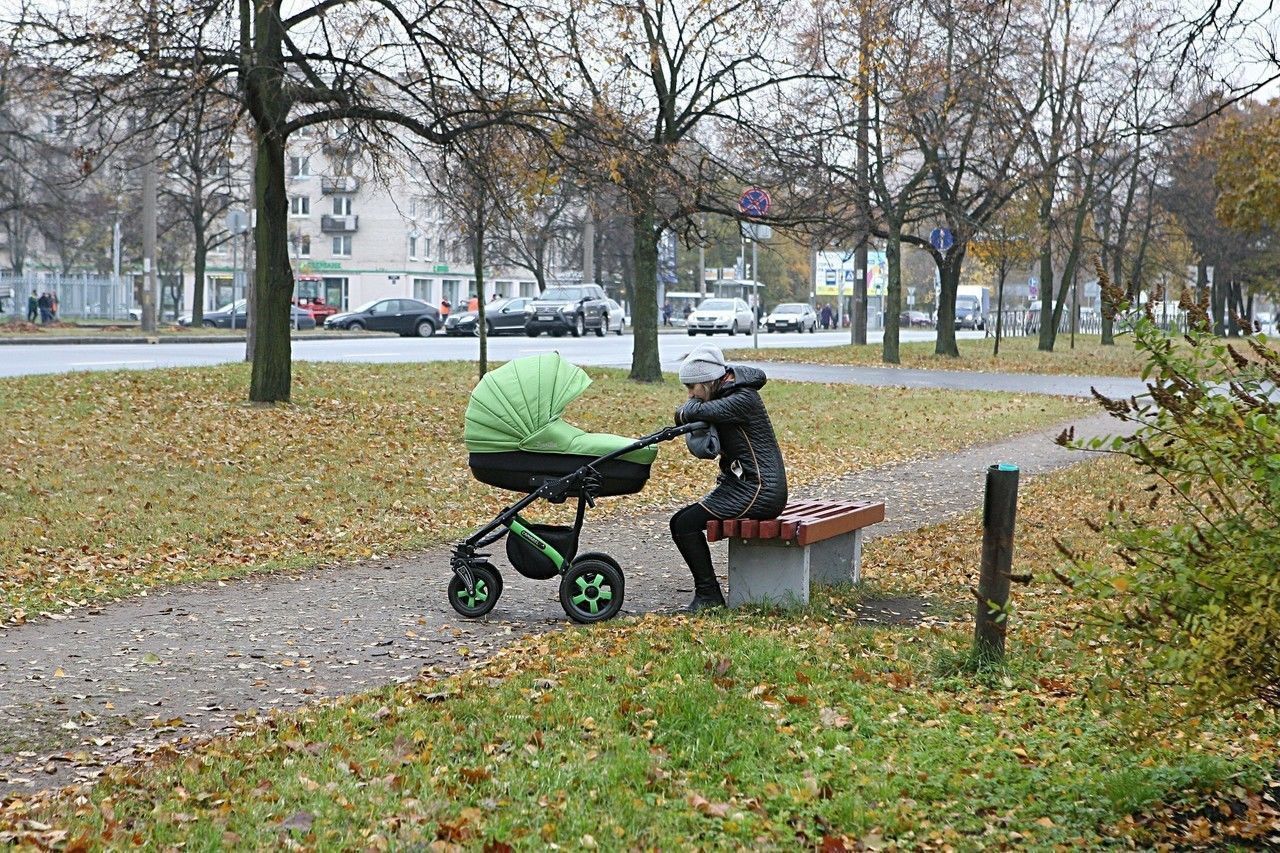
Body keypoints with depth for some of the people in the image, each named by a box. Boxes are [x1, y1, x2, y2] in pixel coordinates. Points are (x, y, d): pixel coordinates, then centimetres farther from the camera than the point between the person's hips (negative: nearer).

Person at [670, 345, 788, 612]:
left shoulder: (744, 399, -17)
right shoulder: (729, 395, 15)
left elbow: (695, 412, -29)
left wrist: (691, 406, -6)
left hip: (758, 492, -10)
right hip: (743, 487, 10)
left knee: (686, 524, -14)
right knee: (681, 522, 14)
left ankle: (709, 594, -7)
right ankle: (707, 591, 14)